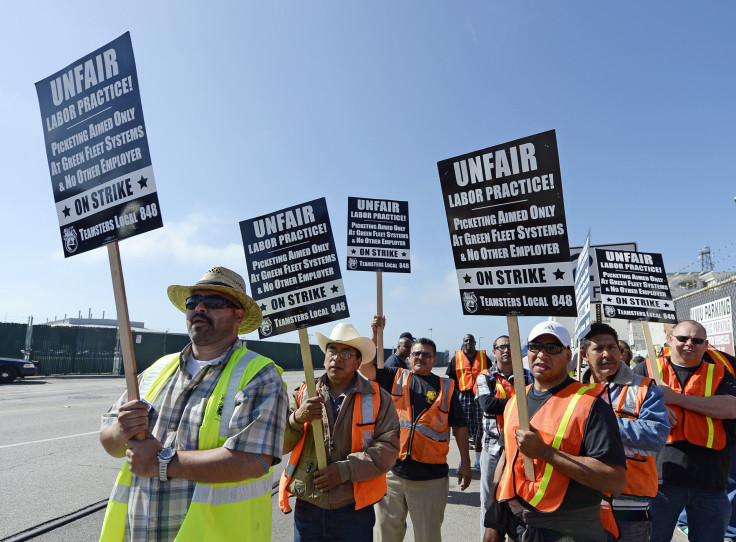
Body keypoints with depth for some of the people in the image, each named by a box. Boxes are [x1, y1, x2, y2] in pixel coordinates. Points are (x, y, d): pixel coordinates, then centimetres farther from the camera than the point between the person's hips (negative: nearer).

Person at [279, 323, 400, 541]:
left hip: (355, 511, -1)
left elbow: (387, 447, -8)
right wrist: (297, 419, -20)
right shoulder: (302, 394, 3)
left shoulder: (378, 398, -1)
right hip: (307, 509, 1)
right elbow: (278, 445, -1)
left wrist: (345, 470, -17)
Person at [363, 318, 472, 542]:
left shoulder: (446, 387, 4)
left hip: (431, 476, 0)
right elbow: (366, 367, -9)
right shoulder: (395, 378, 4)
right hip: (392, 470, 1)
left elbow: (459, 426, 5)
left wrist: (465, 463, 2)